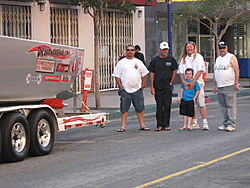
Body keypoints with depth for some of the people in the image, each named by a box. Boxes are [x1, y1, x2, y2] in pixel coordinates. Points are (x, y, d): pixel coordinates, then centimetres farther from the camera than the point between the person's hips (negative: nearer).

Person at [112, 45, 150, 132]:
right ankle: (123, 126, 4)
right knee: (124, 109, -1)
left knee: (140, 108, 5)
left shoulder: (138, 62, 10)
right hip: (125, 90, -2)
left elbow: (144, 74, 15)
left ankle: (142, 125, 12)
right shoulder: (121, 63, 3)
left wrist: (143, 84, 4)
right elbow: (117, 76, 2)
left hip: (137, 89, 2)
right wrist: (120, 87, -5)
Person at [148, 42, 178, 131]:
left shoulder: (171, 59, 5)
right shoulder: (155, 60, 7)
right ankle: (159, 125, 3)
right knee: (159, 106, 1)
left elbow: (174, 71, 10)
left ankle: (166, 124, 4)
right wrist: (152, 86, 1)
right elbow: (152, 73, 7)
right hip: (157, 87, 1)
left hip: (167, 87, -1)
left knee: (167, 106, -1)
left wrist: (171, 82, -1)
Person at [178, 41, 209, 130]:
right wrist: (184, 81, -12)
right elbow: (181, 71, 6)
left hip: (198, 83, -4)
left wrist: (193, 81, -17)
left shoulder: (198, 57, 1)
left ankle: (205, 123, -8)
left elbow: (200, 70, -8)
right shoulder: (183, 59, 11)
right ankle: (194, 123, 10)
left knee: (201, 104, -8)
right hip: (187, 84, 4)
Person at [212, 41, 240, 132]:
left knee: (230, 105, -7)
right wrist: (215, 85, 18)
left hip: (230, 86, -7)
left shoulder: (231, 57, -2)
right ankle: (226, 123, 13)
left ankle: (231, 124, -6)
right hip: (220, 87, 7)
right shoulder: (218, 59, 19)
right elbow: (215, 73, 22)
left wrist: (236, 83, -14)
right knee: (223, 106, 7)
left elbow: (236, 70, -8)